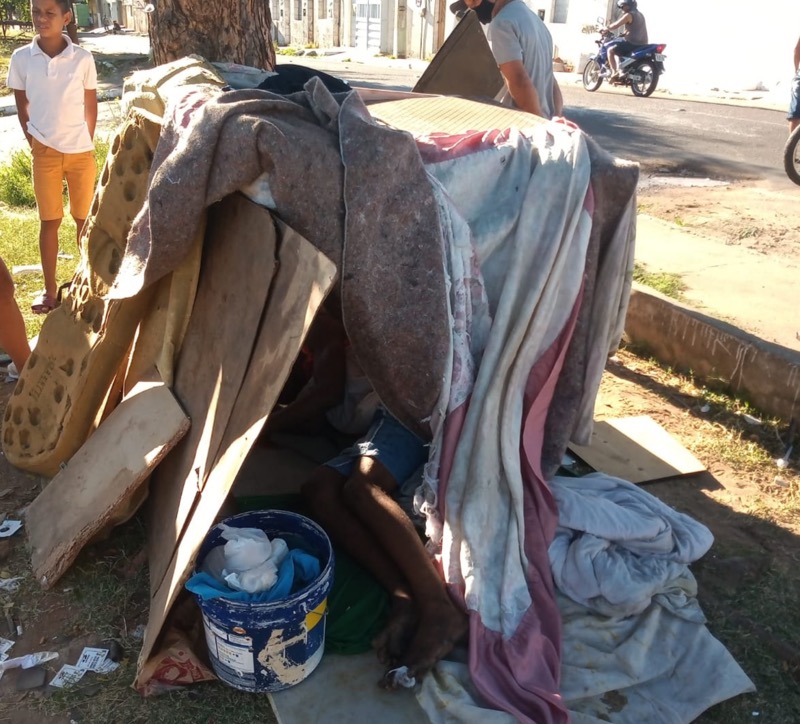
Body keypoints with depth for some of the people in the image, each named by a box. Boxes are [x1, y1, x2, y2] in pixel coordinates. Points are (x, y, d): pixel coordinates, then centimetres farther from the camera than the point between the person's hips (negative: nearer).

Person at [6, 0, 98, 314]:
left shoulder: (83, 58, -6)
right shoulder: (21, 58, -3)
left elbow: (91, 106, 5)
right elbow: (21, 104, 8)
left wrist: (86, 143, 6)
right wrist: (32, 140, 6)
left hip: (81, 151, -1)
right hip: (45, 152, 1)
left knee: (84, 217, 9)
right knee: (49, 220, 6)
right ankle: (50, 289, 15)